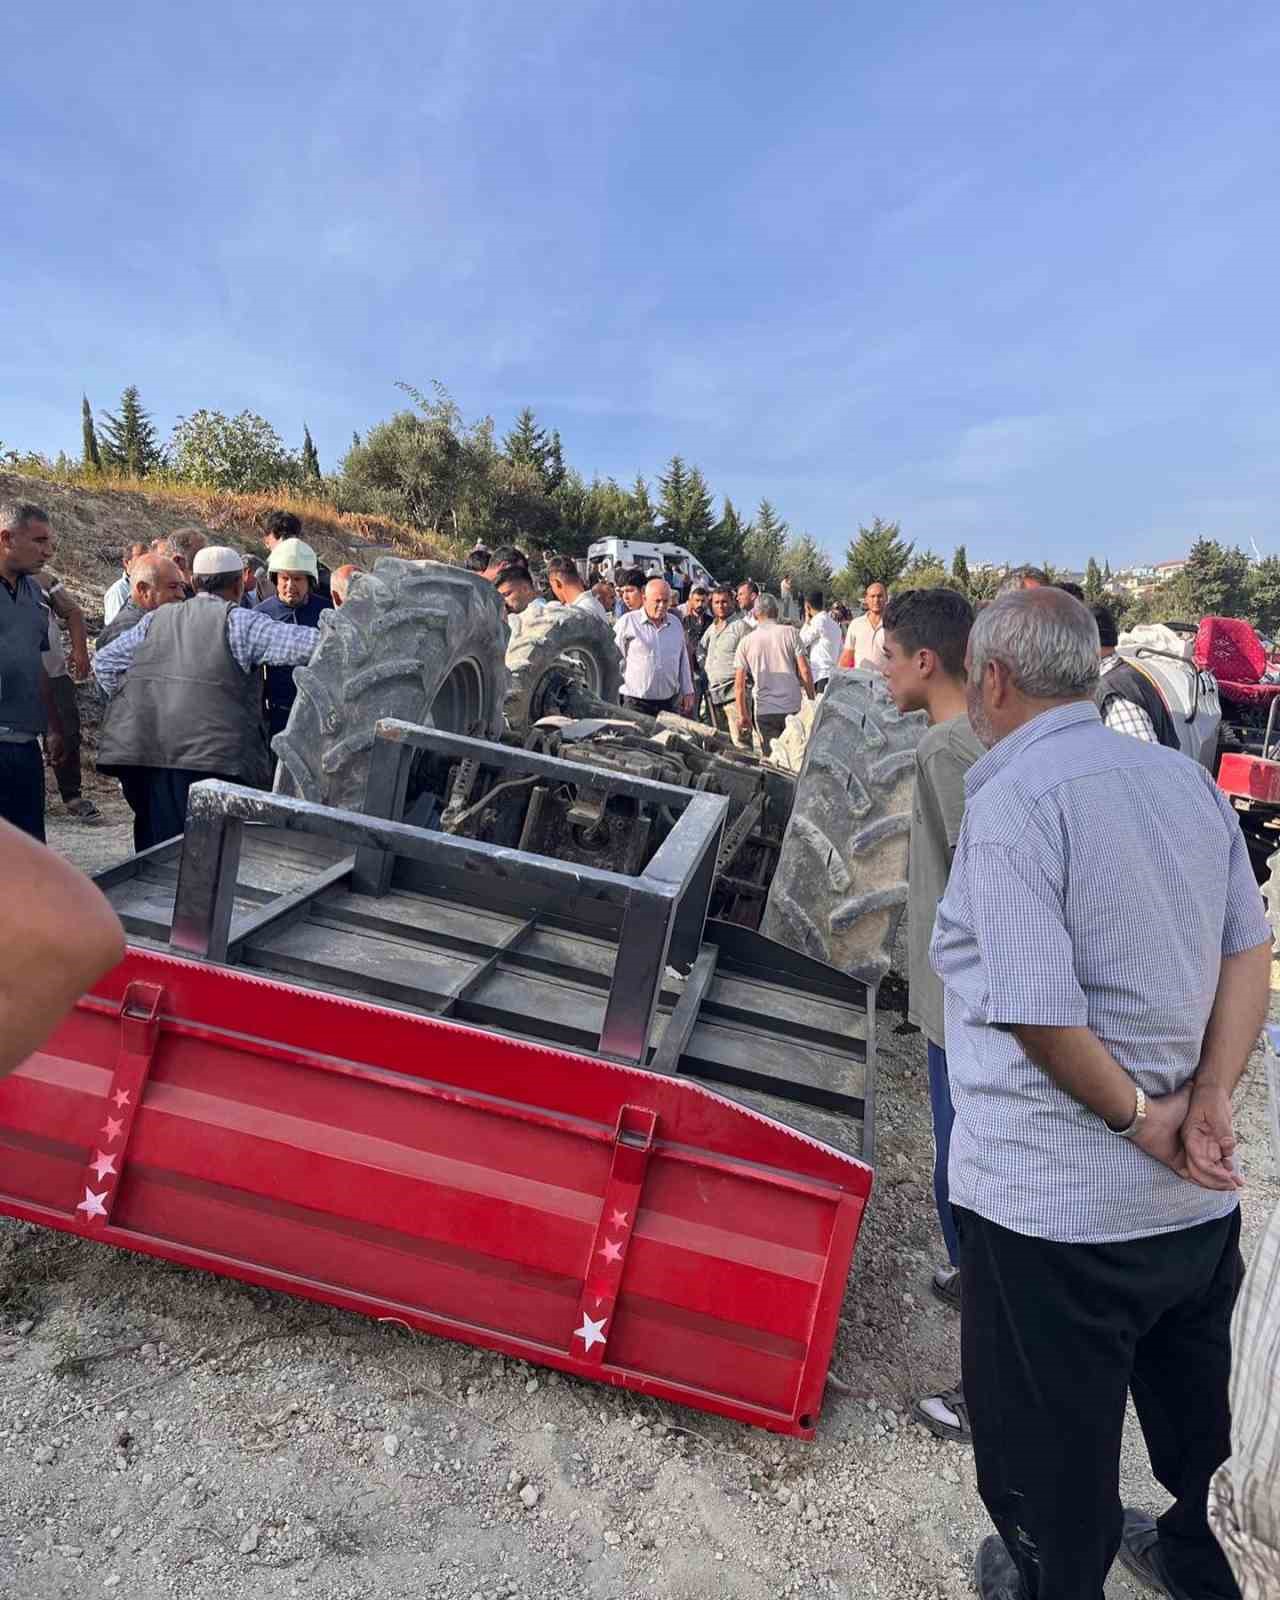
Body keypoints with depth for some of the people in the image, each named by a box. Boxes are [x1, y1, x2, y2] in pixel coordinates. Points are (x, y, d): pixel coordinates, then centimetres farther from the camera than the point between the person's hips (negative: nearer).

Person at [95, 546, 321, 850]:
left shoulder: (155, 619, 16)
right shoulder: (238, 621, -1)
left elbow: (104, 661, 18)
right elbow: (303, 645, -8)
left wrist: (136, 705, 21)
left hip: (143, 756, 6)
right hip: (214, 756, -5)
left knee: (156, 850, 14)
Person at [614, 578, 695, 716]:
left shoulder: (676, 623, 13)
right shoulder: (627, 622, -4)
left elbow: (683, 660, 20)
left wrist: (687, 692, 17)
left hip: (669, 702, 5)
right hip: (636, 703, -5)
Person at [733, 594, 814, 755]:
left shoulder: (747, 642, 4)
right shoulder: (790, 633, 1)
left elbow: (739, 684, 1)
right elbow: (805, 672, -3)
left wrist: (742, 714, 9)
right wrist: (812, 702, 6)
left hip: (764, 711, 1)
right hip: (793, 707, -1)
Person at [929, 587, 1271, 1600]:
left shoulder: (1013, 801, -20)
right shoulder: (1189, 780, 3)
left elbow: (1037, 1012, -25)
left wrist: (1137, 1119, -11)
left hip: (1055, 1204, -7)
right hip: (1198, 1198, 8)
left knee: (1051, 1446, 17)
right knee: (1189, 1411, 30)